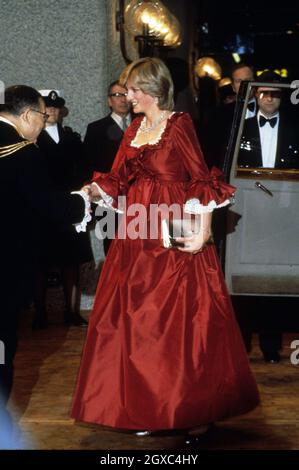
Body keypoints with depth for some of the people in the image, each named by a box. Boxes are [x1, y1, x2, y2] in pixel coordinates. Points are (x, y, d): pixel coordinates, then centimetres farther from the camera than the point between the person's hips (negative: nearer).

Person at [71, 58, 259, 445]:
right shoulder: (134, 130, 13)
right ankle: (145, 407, 21)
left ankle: (194, 410, 14)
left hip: (174, 242, -7)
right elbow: (116, 182, 9)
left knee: (180, 323, 0)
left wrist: (203, 231, -20)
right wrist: (87, 192, -7)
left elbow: (202, 180, -12)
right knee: (137, 323, 8)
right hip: (136, 242, 7)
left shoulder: (178, 126, -7)